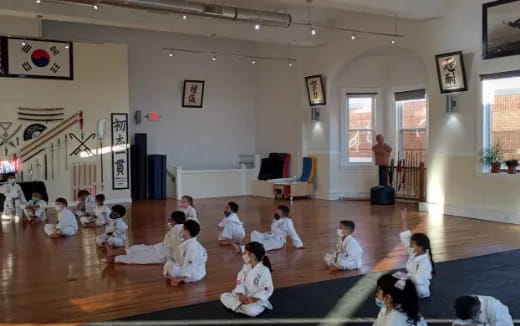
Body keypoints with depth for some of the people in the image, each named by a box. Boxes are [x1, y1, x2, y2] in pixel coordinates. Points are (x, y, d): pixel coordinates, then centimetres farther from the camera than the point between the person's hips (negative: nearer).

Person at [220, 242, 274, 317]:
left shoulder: (264, 270, -19)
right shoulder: (246, 267, 2)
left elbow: (267, 290, -20)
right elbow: (240, 282, -2)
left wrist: (253, 299, -25)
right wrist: (241, 295, -21)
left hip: (258, 300, -6)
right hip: (244, 296, 6)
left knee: (252, 310, -38)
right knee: (223, 296, -5)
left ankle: (238, 306, -9)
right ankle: (242, 306, -14)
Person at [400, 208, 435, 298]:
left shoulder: (425, 262, -27)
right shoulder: (414, 253, -3)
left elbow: (418, 280, -30)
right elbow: (406, 237, -2)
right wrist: (403, 220, -6)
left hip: (419, 289, -8)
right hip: (411, 283, 8)